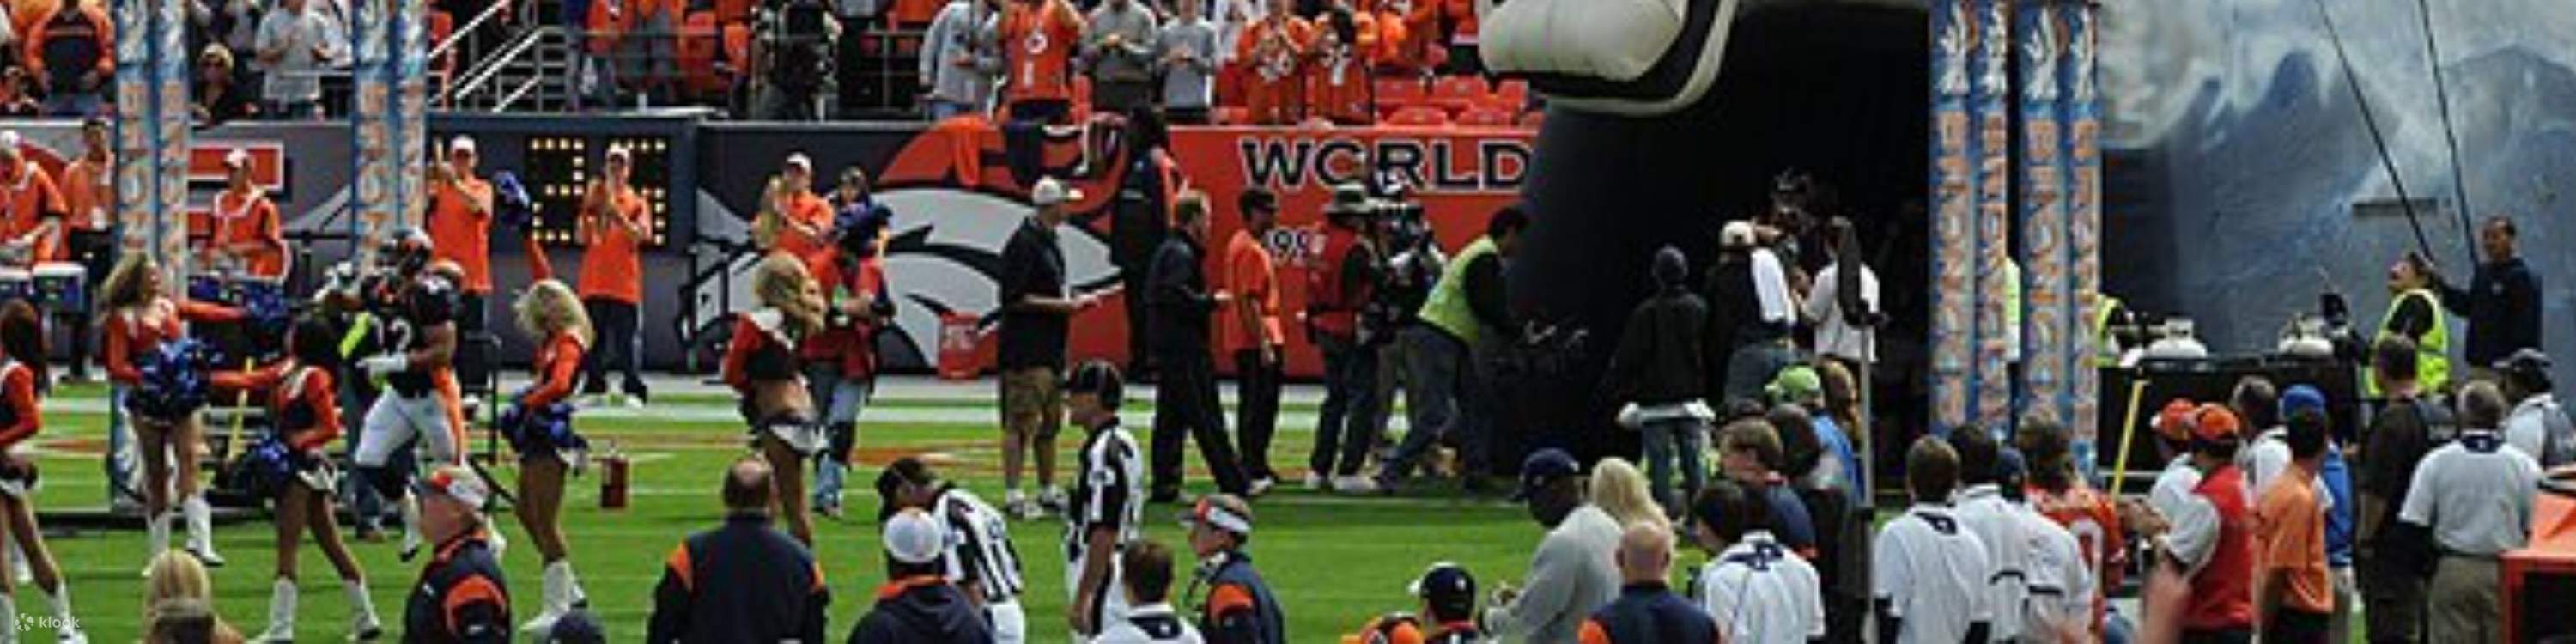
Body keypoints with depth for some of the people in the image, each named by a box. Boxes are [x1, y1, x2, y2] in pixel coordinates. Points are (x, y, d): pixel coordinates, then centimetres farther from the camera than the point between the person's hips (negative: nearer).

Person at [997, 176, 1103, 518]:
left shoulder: (1049, 240, 16)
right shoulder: (1024, 243, -14)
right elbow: (1015, 297, -19)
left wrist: (1074, 299, 10)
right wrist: (1061, 305, -17)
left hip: (1051, 347, 10)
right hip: (1026, 350, -10)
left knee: (1050, 422, 15)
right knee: (1022, 422, -10)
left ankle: (1048, 490, 24)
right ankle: (1012, 494, -10)